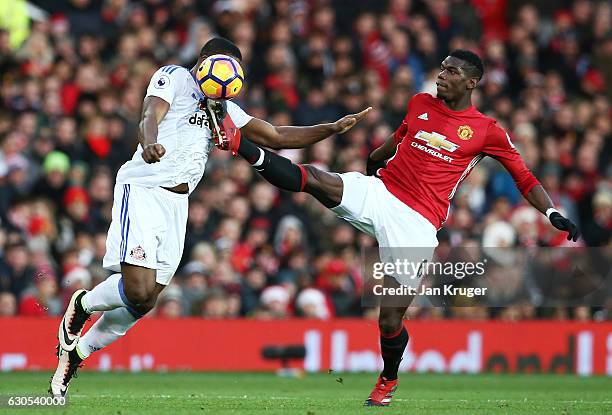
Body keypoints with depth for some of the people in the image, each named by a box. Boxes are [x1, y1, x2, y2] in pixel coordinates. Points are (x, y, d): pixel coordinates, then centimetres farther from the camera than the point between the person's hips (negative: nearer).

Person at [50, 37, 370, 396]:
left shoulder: (224, 110, 24)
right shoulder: (176, 76, 2)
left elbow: (276, 137, 25)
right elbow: (150, 117, -15)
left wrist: (333, 129, 16)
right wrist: (150, 144, -39)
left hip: (177, 204, 8)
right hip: (143, 189, -8)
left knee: (143, 302, 4)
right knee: (139, 291, -21)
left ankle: (75, 353, 21)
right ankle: (82, 305, 9)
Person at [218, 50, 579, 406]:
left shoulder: (487, 131, 1)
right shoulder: (420, 104, 11)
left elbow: (524, 178, 5)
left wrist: (553, 215, -5)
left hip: (416, 224, -3)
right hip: (378, 193, 3)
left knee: (391, 321, -3)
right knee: (312, 179, -25)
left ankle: (388, 379, 23)